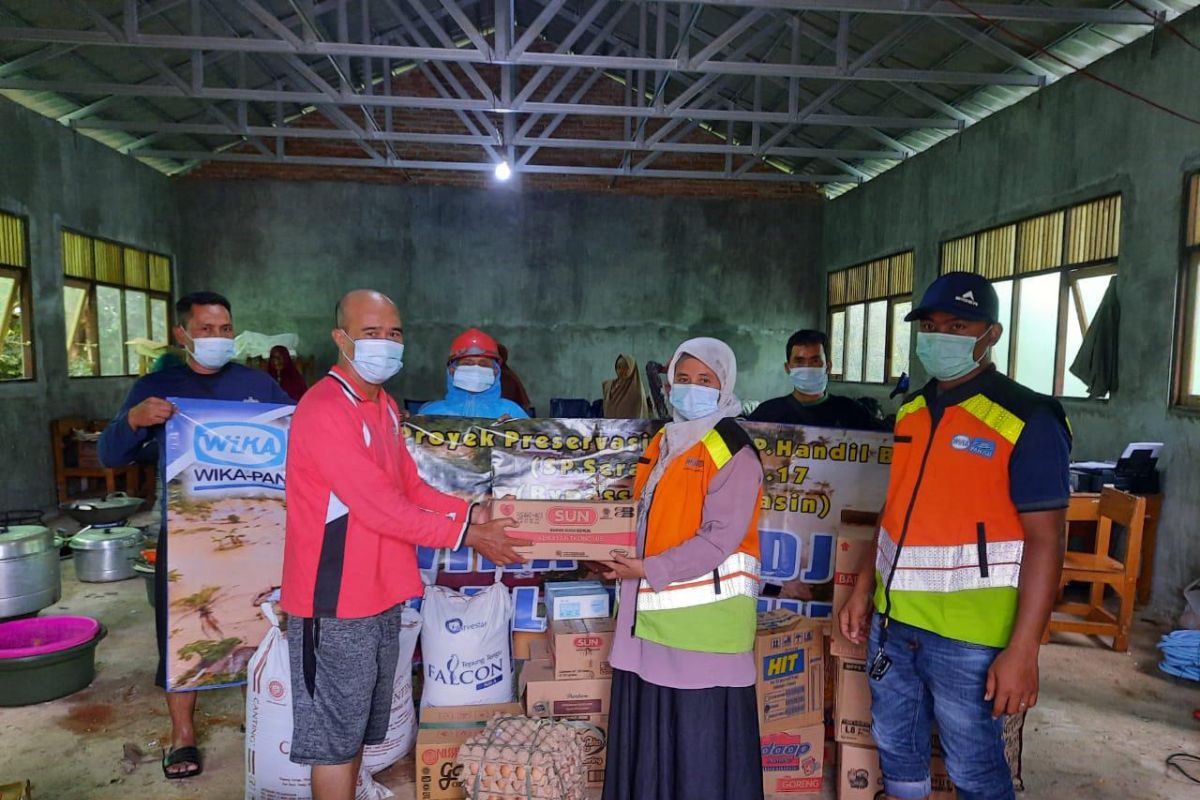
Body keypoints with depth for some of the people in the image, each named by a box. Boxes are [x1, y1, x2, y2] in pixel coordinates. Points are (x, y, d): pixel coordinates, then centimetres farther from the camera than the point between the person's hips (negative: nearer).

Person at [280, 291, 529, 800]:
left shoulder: (385, 406, 10)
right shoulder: (324, 409, -21)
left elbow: (411, 487, 12)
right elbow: (381, 508, -23)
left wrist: (471, 511, -1)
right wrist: (467, 535, -16)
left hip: (379, 595, 9)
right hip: (336, 601, -9)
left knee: (356, 728, 21)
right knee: (335, 737, 6)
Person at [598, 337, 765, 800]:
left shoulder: (732, 453, -9)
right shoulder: (663, 442, 14)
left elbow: (721, 536, -17)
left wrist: (650, 570, -16)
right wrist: (631, 566, 9)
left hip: (704, 615, -7)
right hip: (651, 612, 8)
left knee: (701, 737, 2)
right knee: (647, 731, 15)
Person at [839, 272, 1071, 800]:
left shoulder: (1027, 421, -12)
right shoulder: (910, 412, 8)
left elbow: (1045, 540, -15)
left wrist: (1022, 650, -19)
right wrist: (863, 589, 14)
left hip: (968, 634, -6)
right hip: (893, 620, 6)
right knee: (895, 747, 19)